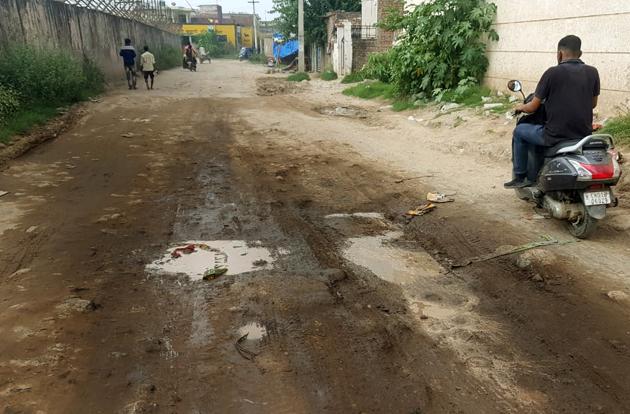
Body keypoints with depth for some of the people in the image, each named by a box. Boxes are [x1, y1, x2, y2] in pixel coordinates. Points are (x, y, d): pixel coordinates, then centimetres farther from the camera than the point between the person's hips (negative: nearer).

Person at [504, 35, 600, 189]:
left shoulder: (553, 72, -11)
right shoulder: (592, 72, 2)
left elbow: (533, 108, -6)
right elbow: (593, 103, 15)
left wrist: (521, 107, 17)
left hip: (556, 136, -5)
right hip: (584, 135, 5)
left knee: (519, 131, 20)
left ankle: (520, 177, 23)